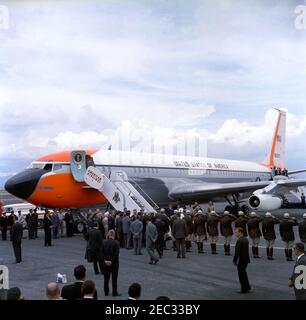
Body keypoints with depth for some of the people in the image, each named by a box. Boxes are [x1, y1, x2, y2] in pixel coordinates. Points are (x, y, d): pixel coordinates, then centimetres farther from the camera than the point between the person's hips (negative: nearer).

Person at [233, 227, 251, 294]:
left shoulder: (239, 241, -23)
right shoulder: (246, 239, 6)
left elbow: (237, 252, -23)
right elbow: (246, 250, 11)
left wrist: (235, 261, -14)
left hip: (241, 261, -9)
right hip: (246, 259, 9)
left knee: (241, 275, 5)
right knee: (244, 274, 23)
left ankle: (244, 289, 15)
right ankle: (248, 287, 31)